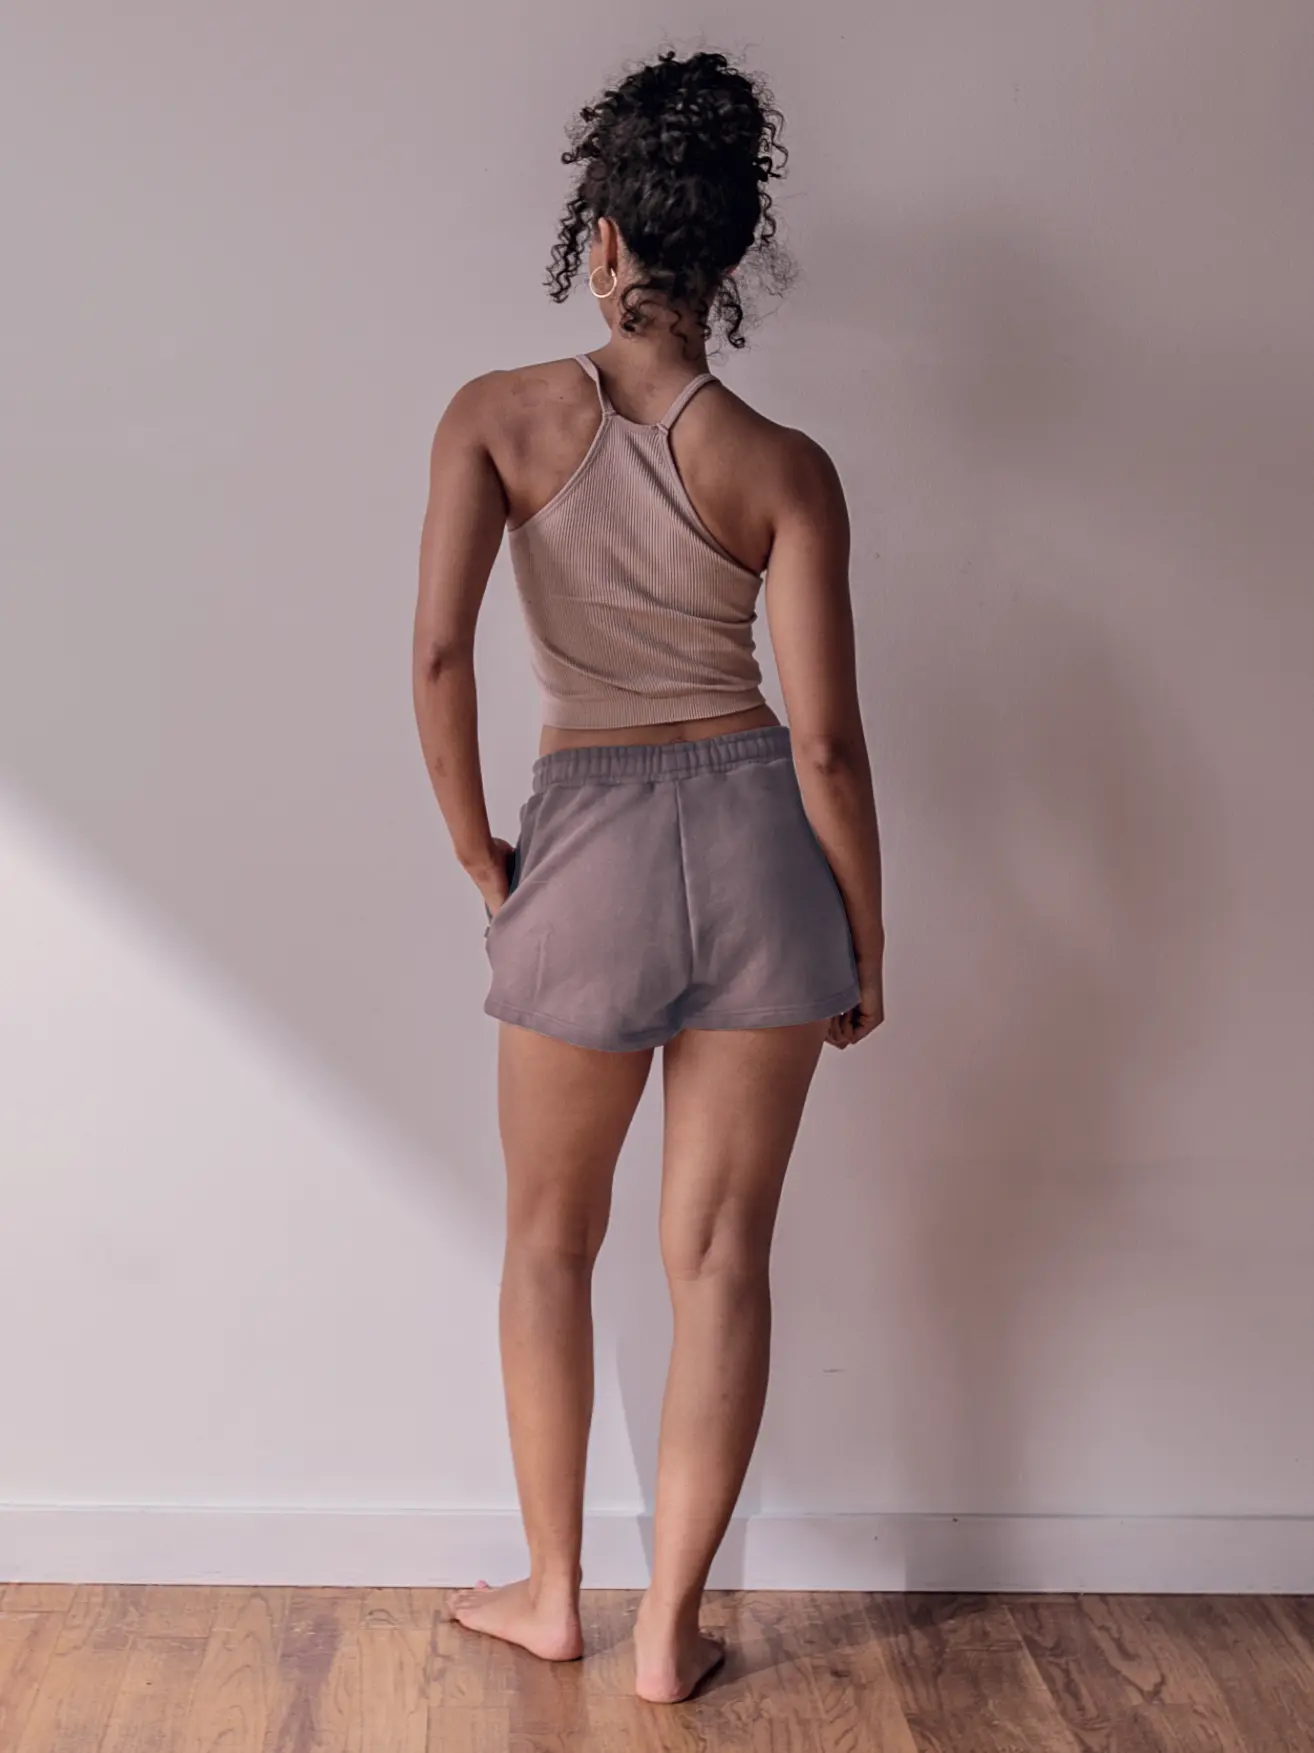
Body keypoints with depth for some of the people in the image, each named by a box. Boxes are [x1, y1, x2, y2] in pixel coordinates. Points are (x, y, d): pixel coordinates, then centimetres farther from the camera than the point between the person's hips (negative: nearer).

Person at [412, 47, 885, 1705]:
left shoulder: (500, 416, -5)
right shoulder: (785, 470, -4)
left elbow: (437, 652, -14)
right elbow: (826, 740, -7)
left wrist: (475, 849, 1)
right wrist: (869, 942, 5)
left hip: (591, 841, 0)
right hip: (758, 839, 1)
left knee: (552, 1239, 19)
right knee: (723, 1255, 10)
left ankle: (552, 1594, 32)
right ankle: (669, 1629, 21)